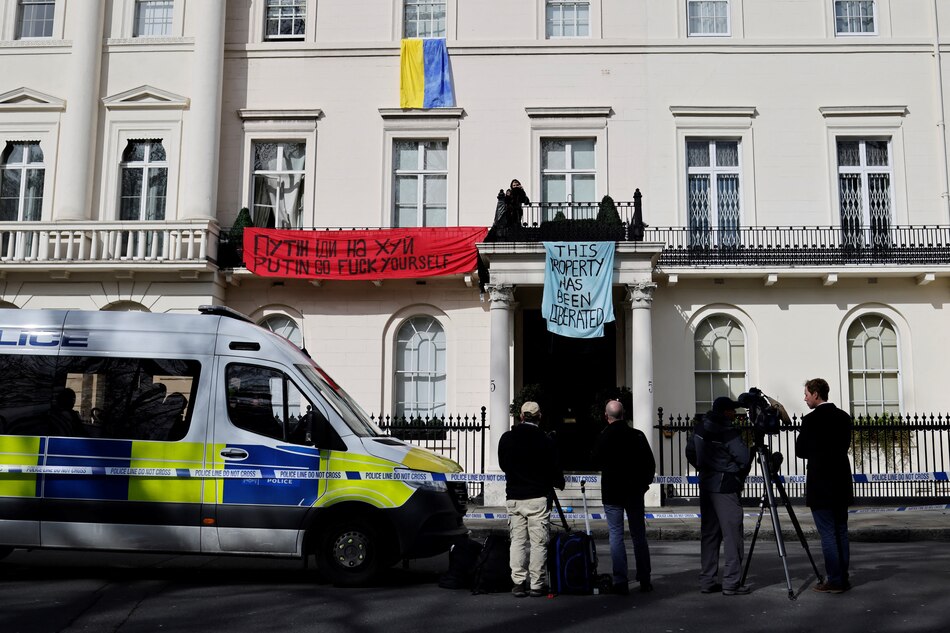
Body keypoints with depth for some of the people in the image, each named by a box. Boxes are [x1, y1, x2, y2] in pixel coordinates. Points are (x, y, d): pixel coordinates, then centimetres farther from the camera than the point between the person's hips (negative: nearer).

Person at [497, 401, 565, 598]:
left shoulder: (506, 438, 1)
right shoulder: (545, 441, -9)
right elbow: (554, 468, -2)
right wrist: (559, 483, 18)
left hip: (514, 498, 3)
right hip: (538, 497, -3)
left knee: (517, 541, 9)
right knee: (538, 542, 3)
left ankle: (519, 583, 8)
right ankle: (537, 585, 5)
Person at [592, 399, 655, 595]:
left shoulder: (603, 438, -10)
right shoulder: (638, 435, -4)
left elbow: (597, 462, 4)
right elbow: (650, 463, 3)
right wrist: (644, 482, 16)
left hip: (612, 493, -2)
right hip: (634, 491, 3)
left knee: (616, 536, 1)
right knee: (639, 535, 11)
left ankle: (620, 582, -3)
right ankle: (644, 581, 15)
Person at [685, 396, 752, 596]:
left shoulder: (700, 428, 7)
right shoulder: (728, 433, -18)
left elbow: (690, 452, 18)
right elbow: (744, 459, -18)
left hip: (705, 485, 8)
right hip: (725, 487, -8)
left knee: (709, 534, 12)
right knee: (732, 535, -2)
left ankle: (707, 581, 15)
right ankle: (731, 583, -1)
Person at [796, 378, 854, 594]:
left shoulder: (811, 420, -14)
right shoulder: (844, 417, 7)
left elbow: (800, 452, -6)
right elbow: (844, 446, 14)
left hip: (821, 486, -7)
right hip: (841, 484, 7)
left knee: (827, 534, -2)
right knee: (841, 532, 13)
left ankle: (834, 580, 0)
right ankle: (843, 578, 18)